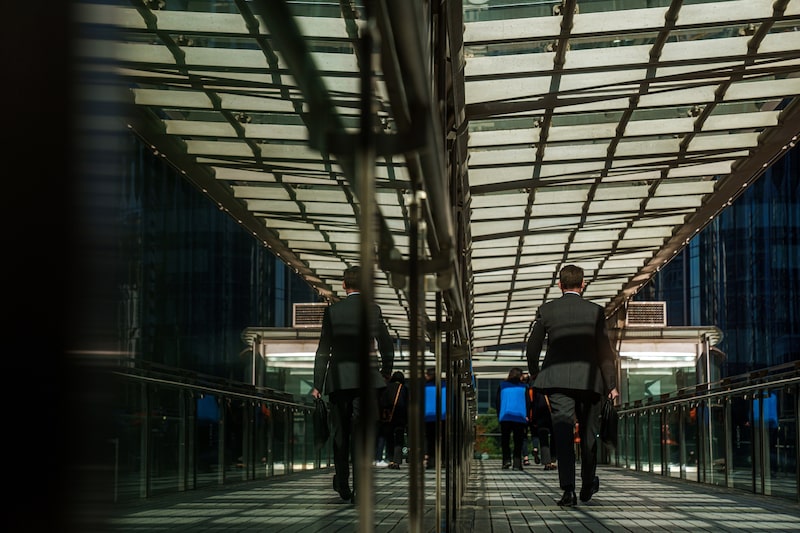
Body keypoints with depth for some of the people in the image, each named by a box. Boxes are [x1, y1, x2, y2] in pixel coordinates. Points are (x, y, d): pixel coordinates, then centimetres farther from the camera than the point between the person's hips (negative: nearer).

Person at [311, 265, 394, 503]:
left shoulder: (332, 311, -1)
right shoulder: (374, 310, 2)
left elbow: (323, 350, -2)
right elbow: (387, 346, 10)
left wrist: (318, 384, 2)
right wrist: (386, 373, 27)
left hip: (339, 380, 0)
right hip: (366, 379, 0)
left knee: (341, 433, 12)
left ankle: (342, 485, 19)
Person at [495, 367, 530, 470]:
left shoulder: (502, 385, 8)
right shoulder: (524, 387, 5)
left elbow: (497, 402, 8)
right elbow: (528, 403, 1)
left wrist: (499, 415, 12)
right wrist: (527, 416, 4)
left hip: (505, 416, 1)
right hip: (520, 417, -1)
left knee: (505, 440, 8)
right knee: (518, 442, 4)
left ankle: (506, 460, -9)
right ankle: (517, 463, -4)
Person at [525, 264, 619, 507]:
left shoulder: (546, 310, 4)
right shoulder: (595, 311, 2)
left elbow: (532, 348, 8)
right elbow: (605, 351, -1)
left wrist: (535, 375, 24)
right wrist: (611, 385, 2)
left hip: (557, 380, 0)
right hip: (589, 379, 1)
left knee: (563, 433, -5)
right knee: (589, 433, 16)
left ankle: (568, 489, -17)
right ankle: (588, 485, 27)